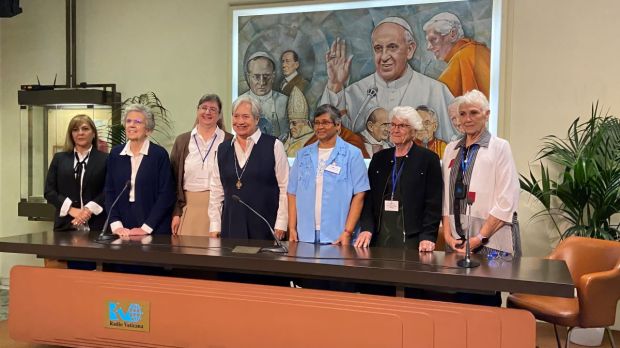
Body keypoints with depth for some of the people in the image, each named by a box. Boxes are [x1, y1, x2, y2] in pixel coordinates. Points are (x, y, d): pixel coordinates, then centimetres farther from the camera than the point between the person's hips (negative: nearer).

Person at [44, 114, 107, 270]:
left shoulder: (104, 159, 4)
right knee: (71, 269, 0)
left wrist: (90, 209, -14)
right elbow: (49, 191, 6)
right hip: (66, 224, 2)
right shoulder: (59, 158, 13)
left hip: (95, 225, -2)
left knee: (90, 268, -5)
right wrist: (72, 210, -7)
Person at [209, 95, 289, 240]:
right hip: (231, 227, 3)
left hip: (265, 228, -3)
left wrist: (281, 225, -8)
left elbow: (285, 187, -4)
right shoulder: (223, 149, 11)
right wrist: (214, 226, 8)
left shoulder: (274, 146, -2)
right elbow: (216, 190, 12)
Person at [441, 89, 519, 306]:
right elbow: (446, 196, 11)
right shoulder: (451, 150, 13)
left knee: (486, 302, 1)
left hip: (489, 243, -4)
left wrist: (479, 237, -13)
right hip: (456, 242, 4)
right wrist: (447, 234, 0)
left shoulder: (499, 147, -2)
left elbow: (506, 201, -8)